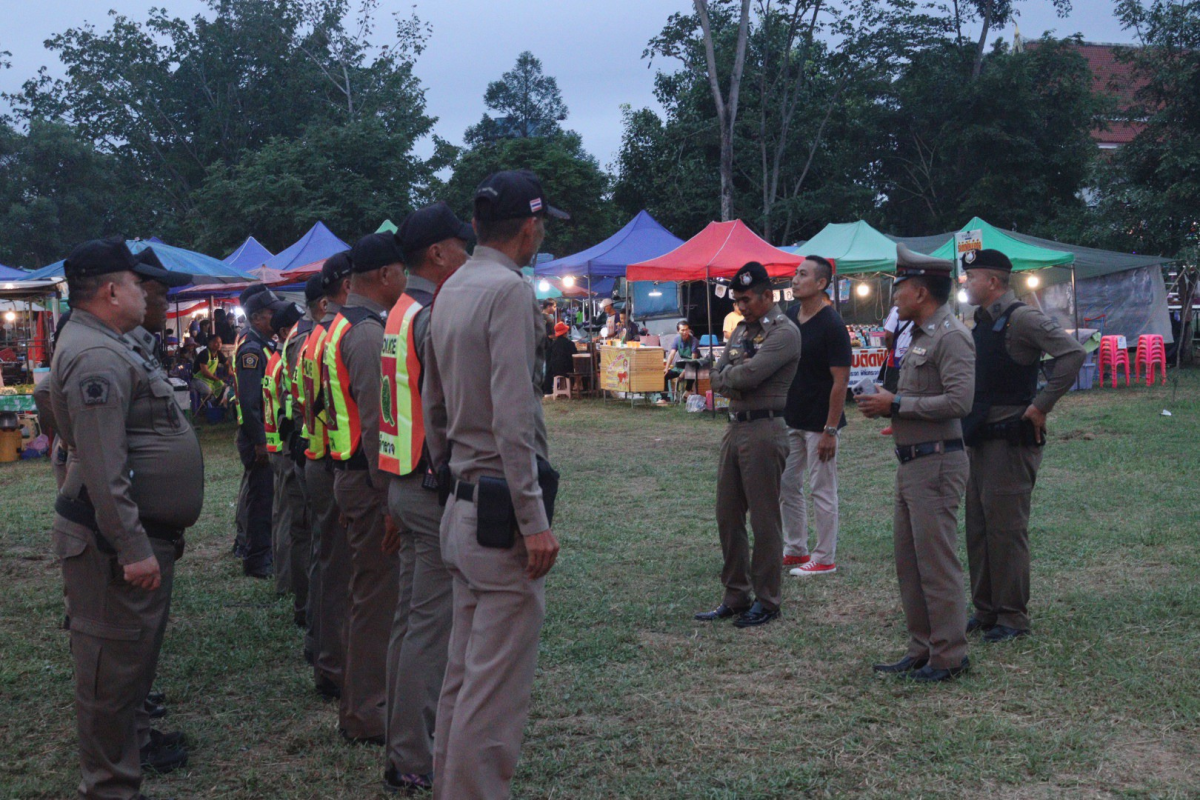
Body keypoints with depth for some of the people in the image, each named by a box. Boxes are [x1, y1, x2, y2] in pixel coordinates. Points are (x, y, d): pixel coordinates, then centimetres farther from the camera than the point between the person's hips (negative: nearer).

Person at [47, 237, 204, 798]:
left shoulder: (114, 346, 15)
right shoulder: (96, 358, -20)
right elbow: (103, 471, -26)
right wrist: (132, 549, -26)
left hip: (144, 531, 11)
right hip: (114, 540, -11)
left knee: (134, 648, 24)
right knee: (114, 657, -2)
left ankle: (127, 739, 40)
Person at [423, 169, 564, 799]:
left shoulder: (450, 291, 14)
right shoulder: (509, 290, -13)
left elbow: (432, 404, 18)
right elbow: (513, 417, -20)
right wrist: (534, 520, -20)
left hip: (462, 504, 9)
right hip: (503, 507, -9)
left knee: (465, 670, 16)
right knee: (498, 682, -4)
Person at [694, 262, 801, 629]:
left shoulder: (784, 333, -9)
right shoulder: (742, 329, 17)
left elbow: (749, 375, -20)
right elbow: (718, 379, 10)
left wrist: (727, 374, -2)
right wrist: (737, 379, -9)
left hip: (764, 430, -8)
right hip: (735, 428, 9)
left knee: (764, 520, 0)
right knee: (728, 516, 11)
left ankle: (767, 601, 11)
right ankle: (736, 596, 21)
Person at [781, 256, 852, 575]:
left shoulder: (831, 325, -16)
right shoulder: (788, 317, 5)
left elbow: (840, 380, -17)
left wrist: (830, 430, -19)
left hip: (819, 422, -8)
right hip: (790, 418, 8)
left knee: (822, 490, 2)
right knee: (786, 485, 13)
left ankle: (824, 559, 12)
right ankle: (795, 550, 26)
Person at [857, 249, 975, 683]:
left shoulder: (951, 337, -13)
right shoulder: (920, 337, 18)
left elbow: (958, 401, -24)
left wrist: (896, 404, -17)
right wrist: (885, 402, 5)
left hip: (936, 463, -10)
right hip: (911, 463, 10)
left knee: (937, 563, -5)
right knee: (908, 561, 13)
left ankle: (949, 655, 4)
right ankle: (921, 650, 22)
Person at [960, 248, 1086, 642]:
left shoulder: (1021, 318, -13)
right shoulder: (983, 323, 14)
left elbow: (1072, 353, -23)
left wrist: (1040, 406, -21)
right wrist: (969, 426, 15)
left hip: (1010, 441, -9)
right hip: (979, 439, 9)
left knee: (1006, 529, -4)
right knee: (978, 528, 12)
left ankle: (1013, 617, 6)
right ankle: (985, 610, 22)